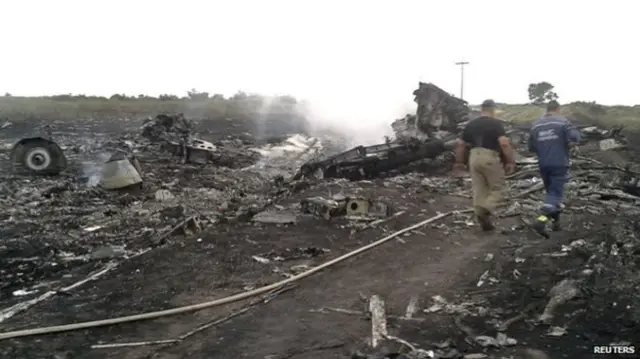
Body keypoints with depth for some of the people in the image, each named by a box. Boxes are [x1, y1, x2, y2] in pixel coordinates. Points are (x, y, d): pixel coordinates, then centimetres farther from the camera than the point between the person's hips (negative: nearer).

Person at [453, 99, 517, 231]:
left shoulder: (471, 124, 12)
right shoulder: (496, 123, -4)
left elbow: (460, 145, 14)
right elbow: (504, 143, -16)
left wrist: (459, 163, 22)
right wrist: (511, 162, -10)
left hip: (474, 158, 5)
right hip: (490, 158, -5)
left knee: (479, 191, 10)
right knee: (498, 190, 6)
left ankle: (484, 221, 13)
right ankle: (484, 210, -17)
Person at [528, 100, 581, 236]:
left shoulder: (536, 125, 9)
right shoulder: (562, 121, -3)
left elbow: (531, 148, 11)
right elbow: (574, 136, -16)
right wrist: (571, 145, 4)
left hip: (543, 164, 5)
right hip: (560, 164, -4)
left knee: (551, 191, 18)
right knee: (556, 193, -5)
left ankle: (556, 221, 23)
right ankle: (541, 220, -23)